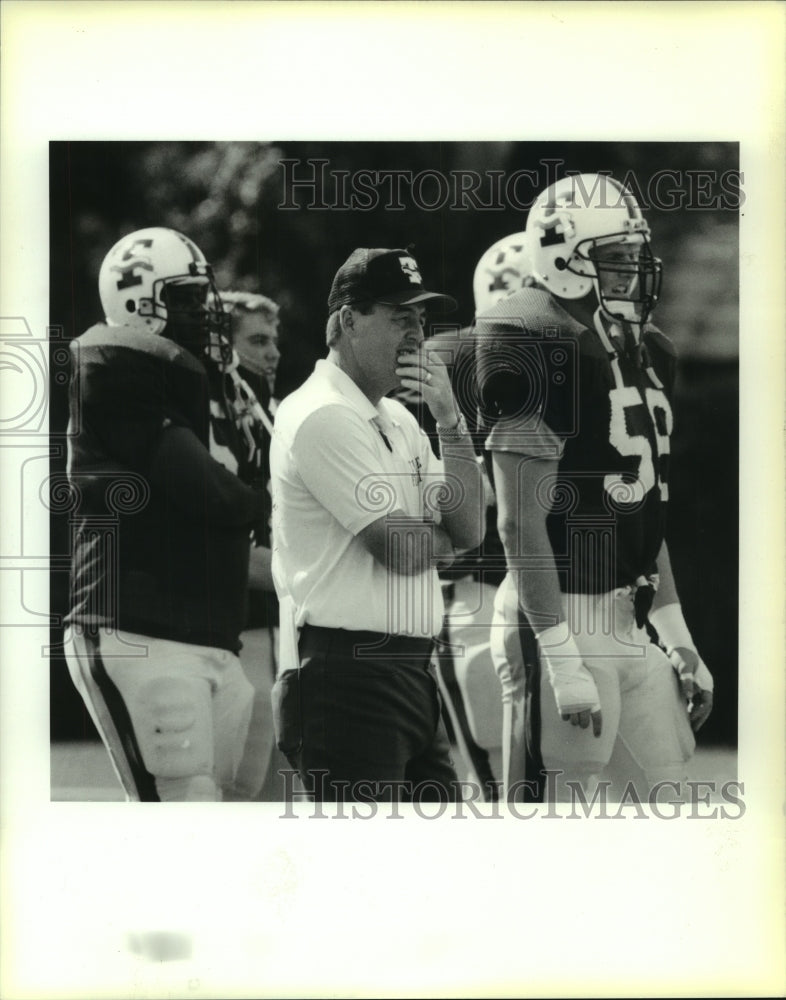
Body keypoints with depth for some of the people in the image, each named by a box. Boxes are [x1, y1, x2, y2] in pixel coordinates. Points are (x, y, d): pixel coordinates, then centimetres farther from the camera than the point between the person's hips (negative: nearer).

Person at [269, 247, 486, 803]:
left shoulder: (397, 420, 19)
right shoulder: (323, 416, -11)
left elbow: (470, 529, 10)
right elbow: (402, 548, -16)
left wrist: (449, 421, 1)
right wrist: (444, 538, 8)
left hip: (410, 673, 10)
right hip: (348, 678, -10)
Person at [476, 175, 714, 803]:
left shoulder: (646, 355, 14)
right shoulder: (543, 350, -13)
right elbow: (521, 523, -17)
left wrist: (678, 639, 18)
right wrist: (561, 659, -21)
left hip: (636, 628, 9)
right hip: (567, 620, -9)